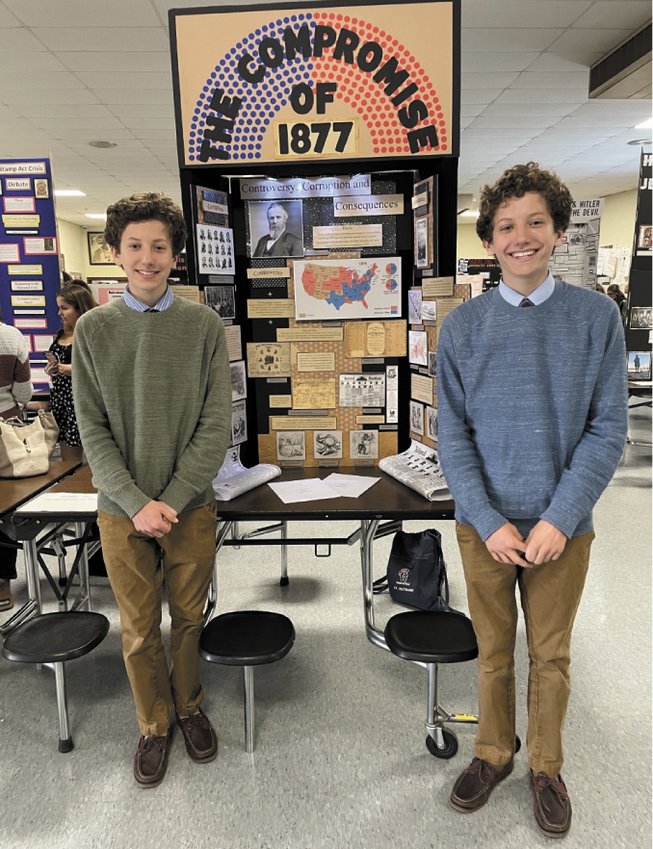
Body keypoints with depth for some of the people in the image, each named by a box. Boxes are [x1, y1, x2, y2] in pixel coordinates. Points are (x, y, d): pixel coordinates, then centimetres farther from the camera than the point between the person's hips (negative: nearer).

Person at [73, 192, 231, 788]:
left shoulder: (204, 325, -3)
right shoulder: (94, 329, 0)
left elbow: (215, 425, -6)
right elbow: (93, 431, -3)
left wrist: (172, 500, -13)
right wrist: (136, 503, -13)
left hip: (191, 506, 0)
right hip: (122, 509, 1)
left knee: (190, 617, 15)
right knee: (139, 629, 13)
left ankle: (189, 706, 41)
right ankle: (154, 724, 37)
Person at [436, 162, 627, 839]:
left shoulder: (596, 316, -4)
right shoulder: (463, 325, -3)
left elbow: (607, 429, -6)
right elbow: (452, 434, -4)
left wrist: (558, 519, -14)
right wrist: (490, 522, -12)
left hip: (563, 526, 0)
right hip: (484, 524, 1)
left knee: (551, 656, 17)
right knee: (494, 652, 17)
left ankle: (546, 766, 40)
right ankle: (493, 753, 40)